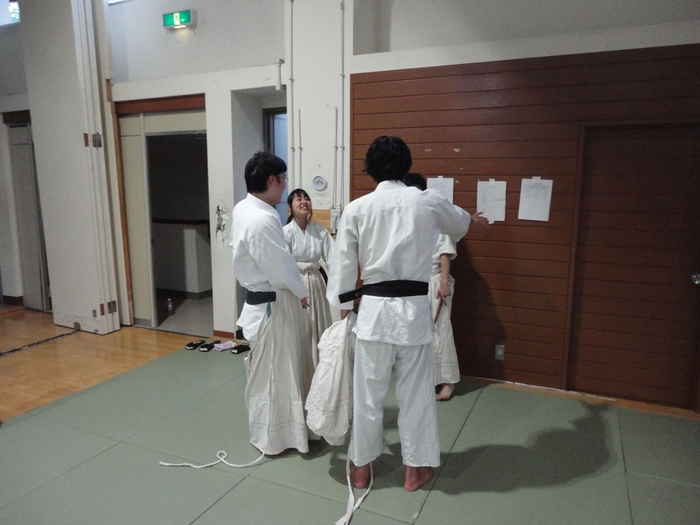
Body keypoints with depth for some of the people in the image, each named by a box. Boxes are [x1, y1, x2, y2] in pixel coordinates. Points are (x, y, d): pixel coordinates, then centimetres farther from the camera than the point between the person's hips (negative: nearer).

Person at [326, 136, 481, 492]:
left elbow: (343, 264, 2)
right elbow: (461, 224, 21)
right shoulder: (429, 202, -2)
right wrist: (470, 219, 46)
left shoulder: (356, 208, -3)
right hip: (414, 308, 0)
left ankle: (361, 467, 31)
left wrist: (344, 307, 17)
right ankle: (415, 469, 31)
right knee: (415, 392, 14)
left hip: (374, 308, 0)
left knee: (367, 392, 13)